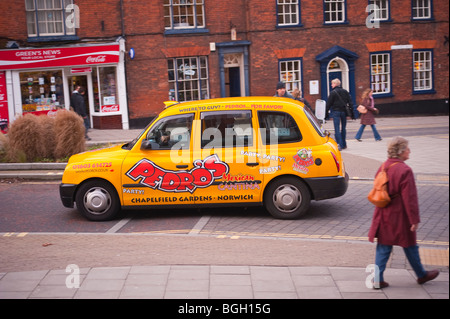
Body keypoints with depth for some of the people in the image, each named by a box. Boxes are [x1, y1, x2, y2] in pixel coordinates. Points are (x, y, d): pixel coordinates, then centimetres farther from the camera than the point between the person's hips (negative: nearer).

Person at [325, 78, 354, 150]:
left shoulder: (333, 92, -7)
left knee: (337, 129, -5)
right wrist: (351, 113, 11)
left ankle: (339, 145, -12)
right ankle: (344, 144, 19)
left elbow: (328, 103, -7)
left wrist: (326, 113, 0)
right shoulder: (345, 92, 9)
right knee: (343, 128, 14)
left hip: (336, 112, -5)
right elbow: (350, 103, 9)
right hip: (344, 111, 5)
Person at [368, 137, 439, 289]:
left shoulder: (383, 167, 4)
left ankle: (378, 278, 7)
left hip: (383, 216, 6)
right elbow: (410, 198, -19)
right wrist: (415, 219, -13)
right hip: (400, 217, -6)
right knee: (410, 246, 11)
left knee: (383, 246, 10)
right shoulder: (404, 170, -20)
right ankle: (421, 275, 30)